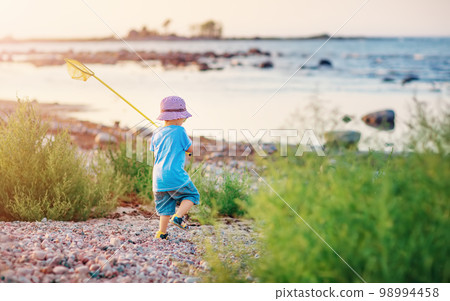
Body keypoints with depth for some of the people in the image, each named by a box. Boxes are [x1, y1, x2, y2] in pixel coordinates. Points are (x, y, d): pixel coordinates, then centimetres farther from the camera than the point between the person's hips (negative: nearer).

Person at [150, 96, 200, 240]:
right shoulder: (180, 131, -7)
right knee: (191, 195, 12)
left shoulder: (157, 133, 11)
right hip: (175, 175, -6)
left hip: (158, 178, 6)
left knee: (165, 205, 15)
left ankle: (162, 233, 13)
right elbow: (190, 149, 3)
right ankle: (178, 217, -5)